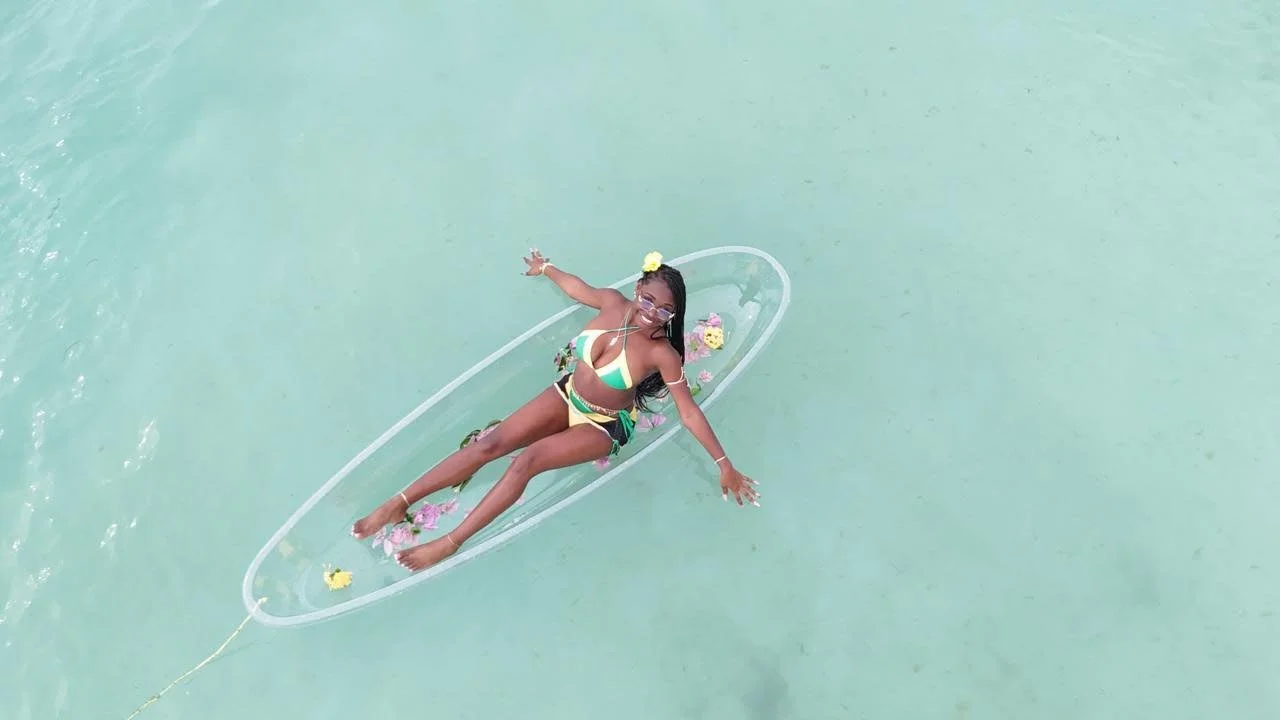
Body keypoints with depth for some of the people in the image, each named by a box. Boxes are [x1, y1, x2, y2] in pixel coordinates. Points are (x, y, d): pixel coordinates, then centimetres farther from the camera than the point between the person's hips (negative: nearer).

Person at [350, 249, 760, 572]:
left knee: (527, 461, -24)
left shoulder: (662, 354, -25)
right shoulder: (613, 303, -14)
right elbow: (578, 288, 8)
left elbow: (689, 413, -20)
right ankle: (399, 503, -1)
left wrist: (724, 465, -21)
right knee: (492, 444, -9)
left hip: (604, 427, -4)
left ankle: (450, 543, -10)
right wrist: (545, 269, 26)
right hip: (567, 395, 5)